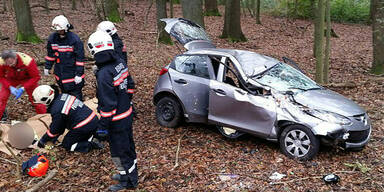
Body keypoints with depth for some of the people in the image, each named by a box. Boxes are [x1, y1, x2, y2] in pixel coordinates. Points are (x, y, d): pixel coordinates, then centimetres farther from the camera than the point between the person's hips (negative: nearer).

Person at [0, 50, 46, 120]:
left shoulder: (27, 61, -38)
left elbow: (36, 77, -26)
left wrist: (23, 88, -30)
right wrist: (10, 87, -27)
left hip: (27, 79, -2)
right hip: (11, 79, 3)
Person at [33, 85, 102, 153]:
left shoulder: (56, 110, -17)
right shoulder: (62, 96, 9)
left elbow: (54, 129, -3)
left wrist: (43, 140, 14)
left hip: (84, 126, -9)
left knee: (66, 145, 10)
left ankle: (91, 145, -5)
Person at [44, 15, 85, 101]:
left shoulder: (75, 39, -17)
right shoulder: (52, 38, 0)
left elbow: (80, 58, -15)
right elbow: (50, 54, 14)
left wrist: (79, 74, -16)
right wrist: (47, 67, 16)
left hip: (73, 75, -6)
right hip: (60, 74, 6)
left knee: (76, 96, 1)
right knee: (64, 94, 20)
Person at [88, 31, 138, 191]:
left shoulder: (104, 74, -27)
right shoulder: (120, 62, -2)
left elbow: (108, 104, -25)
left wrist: (102, 126, -16)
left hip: (116, 120, -8)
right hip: (127, 114, 8)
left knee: (119, 151, 10)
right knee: (128, 146, 24)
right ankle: (129, 172, 43)